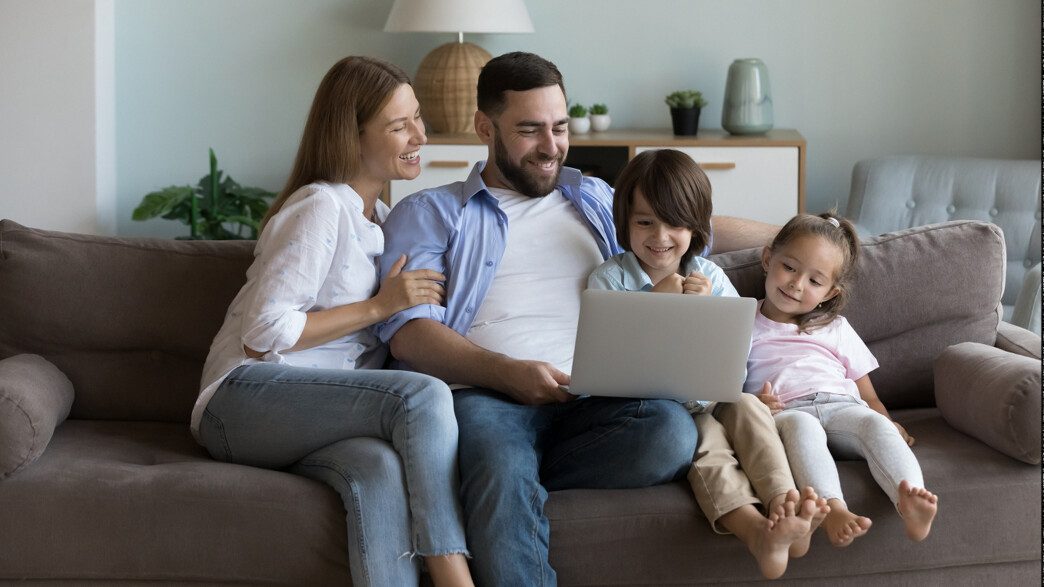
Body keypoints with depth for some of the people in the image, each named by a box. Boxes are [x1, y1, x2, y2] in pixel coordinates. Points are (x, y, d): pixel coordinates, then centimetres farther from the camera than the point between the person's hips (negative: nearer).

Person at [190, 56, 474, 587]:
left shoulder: (376, 216, 22)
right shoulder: (320, 208, -6)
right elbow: (263, 333, -13)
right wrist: (379, 306, -11)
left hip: (323, 414, 7)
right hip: (247, 397, -7)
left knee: (380, 469, -32)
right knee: (423, 395, -31)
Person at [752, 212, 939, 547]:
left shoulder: (835, 329, 27)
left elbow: (867, 394, 23)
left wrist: (889, 424, 2)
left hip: (842, 407, 3)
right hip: (785, 412, -3)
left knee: (875, 423, -31)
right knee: (801, 426, -38)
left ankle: (911, 502, -55)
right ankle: (833, 510, -60)